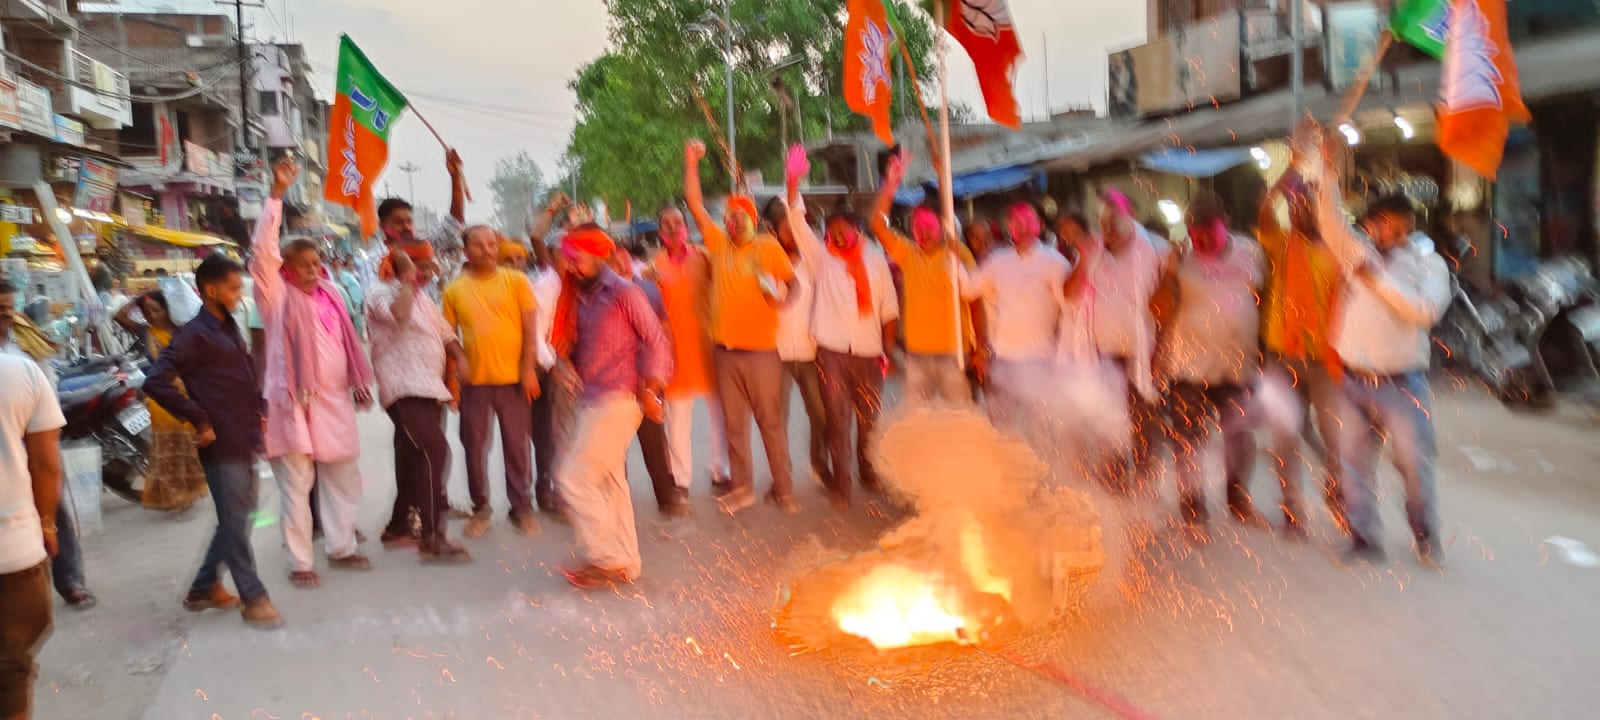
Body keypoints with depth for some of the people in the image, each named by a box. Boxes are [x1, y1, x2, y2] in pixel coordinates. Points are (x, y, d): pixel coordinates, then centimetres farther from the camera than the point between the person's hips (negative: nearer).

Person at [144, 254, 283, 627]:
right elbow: (156, 382, -21)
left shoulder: (229, 330, 15)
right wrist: (199, 421, -18)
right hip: (222, 444, -9)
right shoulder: (194, 335, -11)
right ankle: (253, 598, 6)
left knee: (237, 516, 16)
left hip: (244, 440, 9)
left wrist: (260, 409, 12)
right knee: (235, 521, -1)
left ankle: (204, 588, 29)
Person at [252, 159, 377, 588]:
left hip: (334, 399, 6)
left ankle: (341, 548, 27)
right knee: (297, 484, -2)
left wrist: (359, 383, 16)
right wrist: (277, 194, -21)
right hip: (295, 401, -6)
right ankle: (300, 563, 4)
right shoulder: (278, 296, -4)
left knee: (344, 478, 13)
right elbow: (263, 249, -16)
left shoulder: (329, 295, 14)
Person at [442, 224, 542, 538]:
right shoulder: (455, 290, 5)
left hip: (512, 377, -1)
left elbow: (530, 327, 0)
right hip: (473, 380, 1)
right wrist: (458, 358, -7)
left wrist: (529, 368, -7)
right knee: (475, 447, 8)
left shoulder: (516, 281, 1)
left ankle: (522, 508, 15)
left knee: (517, 446, 4)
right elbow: (449, 333, 8)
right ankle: (480, 509, 20)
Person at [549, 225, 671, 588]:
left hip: (617, 401, -8)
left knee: (574, 477, -12)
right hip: (592, 401, 8)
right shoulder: (579, 296, 12)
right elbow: (573, 345, 15)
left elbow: (656, 341, -10)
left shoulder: (624, 293, -9)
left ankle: (603, 557, -3)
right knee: (610, 482, 12)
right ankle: (625, 562, 20)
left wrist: (651, 389, -19)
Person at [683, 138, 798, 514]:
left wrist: (782, 292, -19)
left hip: (762, 349, -4)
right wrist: (691, 162, 4)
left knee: (771, 420, 2)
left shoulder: (768, 247, 0)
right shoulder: (719, 244, 8)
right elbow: (695, 204, 8)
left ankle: (783, 486, 12)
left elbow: (793, 280, 3)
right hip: (726, 349, 4)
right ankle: (742, 487, 18)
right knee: (734, 423, 9)